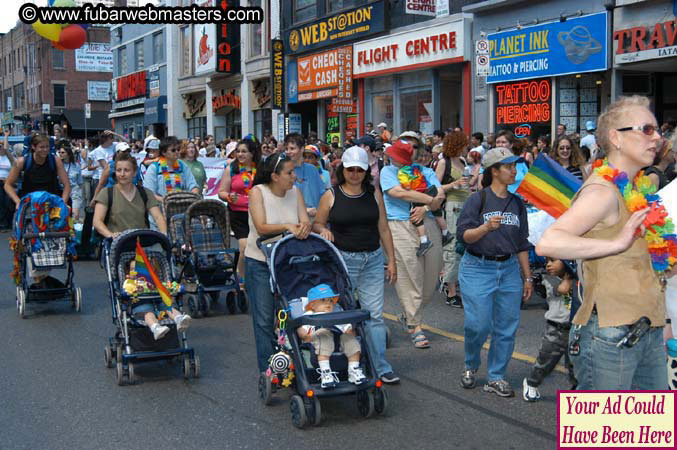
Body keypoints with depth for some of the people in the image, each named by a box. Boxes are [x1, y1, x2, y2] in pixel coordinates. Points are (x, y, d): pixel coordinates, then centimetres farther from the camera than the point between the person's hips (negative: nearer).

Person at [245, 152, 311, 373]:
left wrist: (304, 227, -31)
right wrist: (287, 226, -36)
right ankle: (268, 371, 7)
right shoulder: (258, 192, -12)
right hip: (260, 262, -4)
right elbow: (262, 227, -21)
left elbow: (305, 221, -7)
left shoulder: (295, 192, 0)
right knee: (264, 319, 0)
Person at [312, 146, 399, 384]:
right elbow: (316, 224, 9)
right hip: (343, 261, -2)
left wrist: (391, 260, 8)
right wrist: (323, 230, -14)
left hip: (373, 260, 2)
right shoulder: (331, 196, 0)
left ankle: (381, 367, 9)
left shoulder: (374, 194, 7)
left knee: (375, 314, 2)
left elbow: (384, 229, 10)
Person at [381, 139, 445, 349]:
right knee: (409, 276, -7)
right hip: (400, 227, -4)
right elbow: (399, 193, -10)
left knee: (430, 275, 5)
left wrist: (425, 208, -14)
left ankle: (410, 314, 28)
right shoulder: (388, 171, 8)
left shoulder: (426, 172, 17)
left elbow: (440, 196, 5)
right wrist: (430, 200, -7)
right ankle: (415, 326, 0)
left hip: (427, 224, 4)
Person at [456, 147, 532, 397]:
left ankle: (496, 378, 16)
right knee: (478, 324, -6)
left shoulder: (517, 203, 11)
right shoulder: (478, 200, -5)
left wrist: (528, 277, 15)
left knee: (507, 327, 3)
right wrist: (486, 227, -27)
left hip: (509, 269, 5)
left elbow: (522, 243, 16)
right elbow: (463, 235, -10)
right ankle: (471, 366, 22)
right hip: (478, 269, -5)